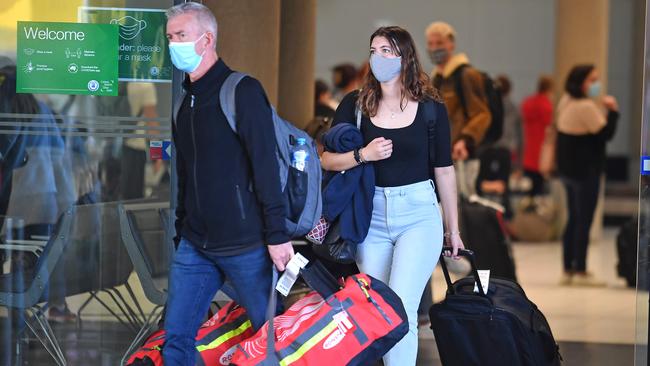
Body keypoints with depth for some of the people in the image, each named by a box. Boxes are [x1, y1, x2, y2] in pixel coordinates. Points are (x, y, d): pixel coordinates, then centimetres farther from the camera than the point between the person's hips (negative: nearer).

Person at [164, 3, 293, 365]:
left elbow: (267, 166, -14)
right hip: (195, 247, 7)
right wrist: (181, 232, 18)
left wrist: (277, 235, -18)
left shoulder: (242, 91, -8)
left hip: (245, 248, -7)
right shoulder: (186, 102, 14)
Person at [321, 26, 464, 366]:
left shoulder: (431, 107, -1)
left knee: (401, 307, -13)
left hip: (418, 214, -2)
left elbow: (444, 170, 5)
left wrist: (453, 229, 9)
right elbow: (327, 160, 1)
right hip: (370, 214, 2)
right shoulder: (356, 104, 2)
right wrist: (362, 155, -18)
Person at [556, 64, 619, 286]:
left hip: (568, 168, 10)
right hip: (585, 170, -10)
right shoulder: (586, 107, -19)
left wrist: (603, 108, 5)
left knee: (574, 220, 14)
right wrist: (612, 111, -8)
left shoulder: (567, 102, 11)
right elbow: (606, 133, -19)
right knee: (584, 221, -5)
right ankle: (581, 272, -3)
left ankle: (568, 270, 17)